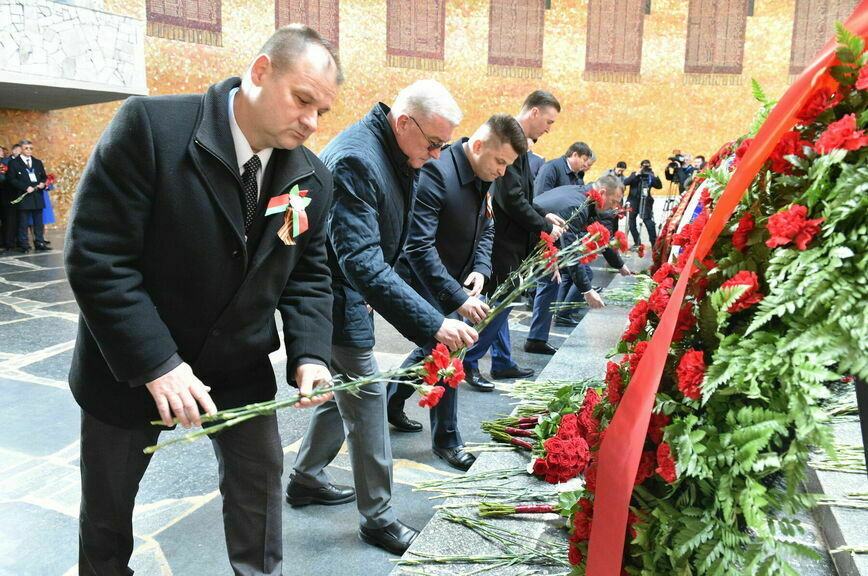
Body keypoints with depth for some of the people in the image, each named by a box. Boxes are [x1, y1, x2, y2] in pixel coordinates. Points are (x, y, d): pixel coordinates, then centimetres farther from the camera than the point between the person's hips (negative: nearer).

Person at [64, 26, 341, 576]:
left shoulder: (313, 178, -7)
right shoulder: (150, 125, -23)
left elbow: (307, 277, 1)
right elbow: (95, 256, -23)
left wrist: (309, 355, -16)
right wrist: (156, 364, -26)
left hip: (240, 366, 3)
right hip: (131, 365, -2)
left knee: (261, 484, 10)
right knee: (106, 502, 18)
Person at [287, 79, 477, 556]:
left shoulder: (395, 154, 3)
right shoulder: (356, 160, -28)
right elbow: (362, 262, -35)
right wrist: (432, 324, -39)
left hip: (350, 289, 10)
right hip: (335, 296, -10)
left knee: (347, 387, 20)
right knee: (366, 397, -1)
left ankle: (306, 477, 39)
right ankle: (377, 517, 17)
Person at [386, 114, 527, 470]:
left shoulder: (483, 177, 1)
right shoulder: (436, 173, -27)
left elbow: (485, 228, 11)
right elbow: (420, 247, -32)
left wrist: (481, 268, -9)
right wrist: (457, 298, -35)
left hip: (453, 280, 9)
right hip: (423, 280, -9)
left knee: (435, 347, 18)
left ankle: (390, 403, 40)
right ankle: (446, 439, 13)